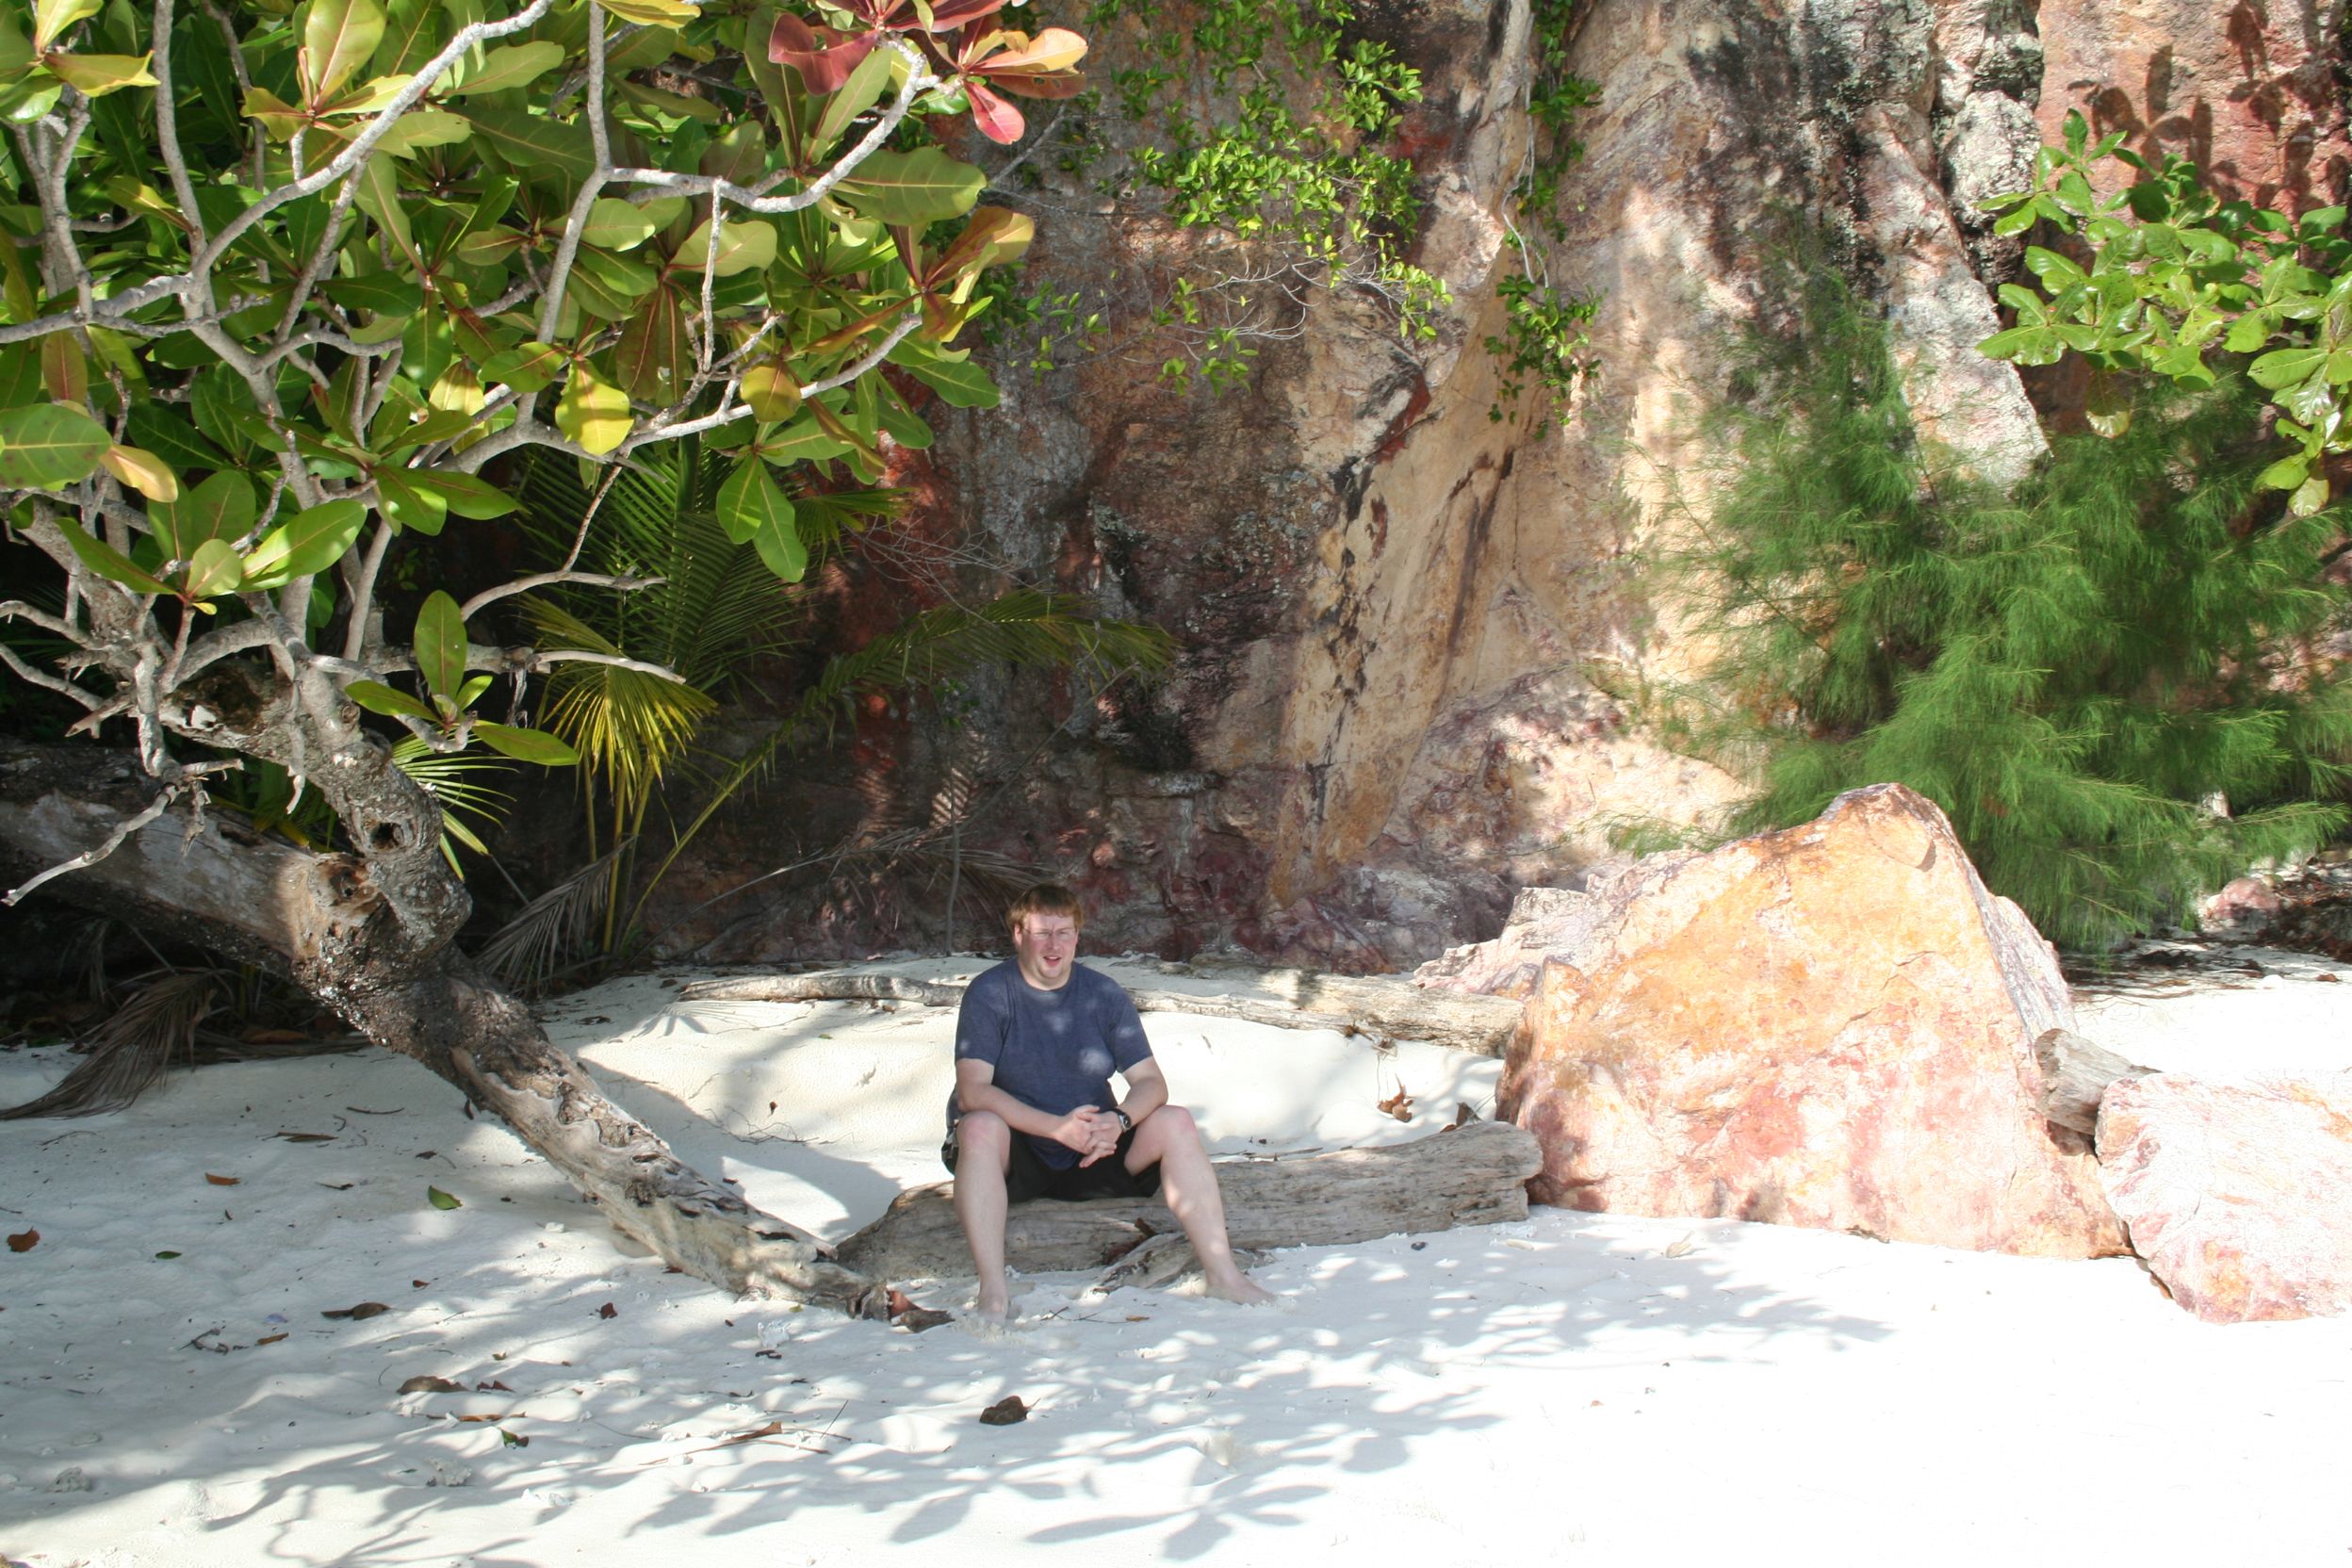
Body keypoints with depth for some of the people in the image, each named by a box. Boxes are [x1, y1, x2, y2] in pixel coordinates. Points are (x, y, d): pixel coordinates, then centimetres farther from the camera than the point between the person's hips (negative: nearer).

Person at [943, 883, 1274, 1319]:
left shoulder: (1104, 995, 3)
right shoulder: (989, 995, -8)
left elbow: (1151, 1082, -1)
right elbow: (971, 1091, -20)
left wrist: (1118, 1120, -25)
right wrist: (1059, 1128, -32)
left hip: (1092, 1157, 4)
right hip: (1015, 1162, -3)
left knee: (1176, 1123, -16)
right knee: (980, 1127, -34)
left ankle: (1222, 1274, -20)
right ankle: (992, 1291, -40)